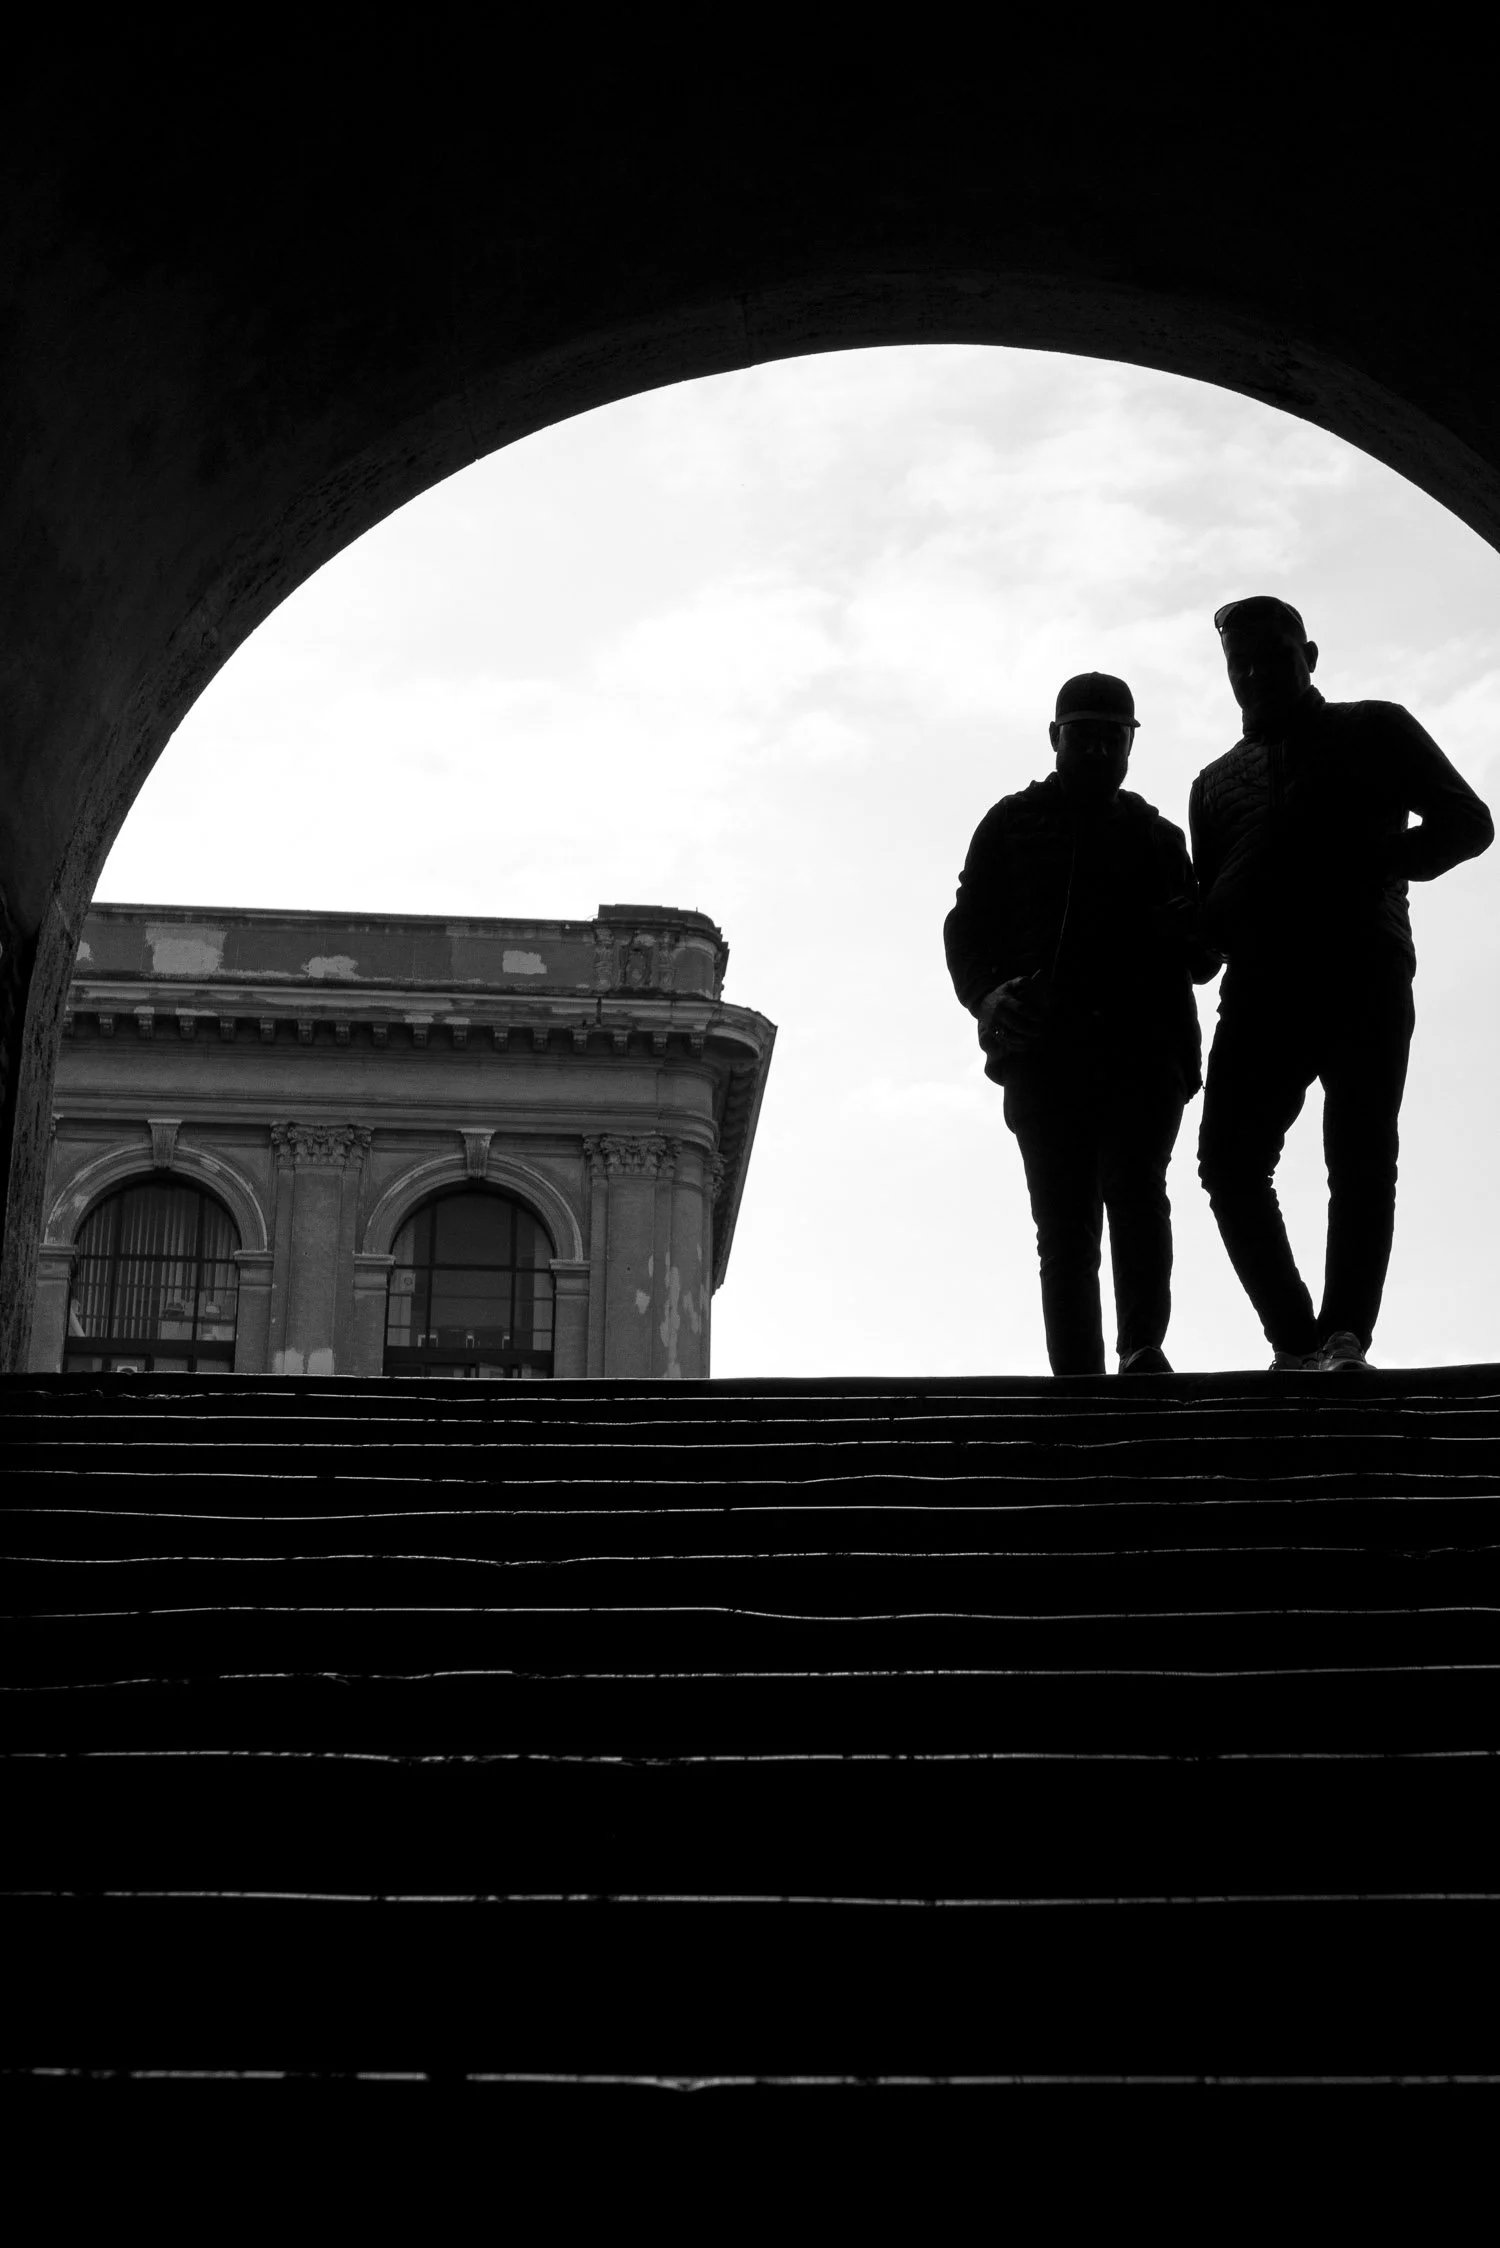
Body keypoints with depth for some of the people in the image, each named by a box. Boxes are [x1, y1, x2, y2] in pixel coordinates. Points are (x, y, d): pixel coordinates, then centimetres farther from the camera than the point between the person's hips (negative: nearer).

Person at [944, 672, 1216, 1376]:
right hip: (1043, 1049, 0)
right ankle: (1077, 1381, -6)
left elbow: (1203, 958, 21)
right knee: (1064, 1224, -4)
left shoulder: (1158, 836, 24)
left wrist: (1187, 934, -4)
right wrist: (988, 995, -11)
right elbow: (966, 929, 10)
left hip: (1143, 1047, 0)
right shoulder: (1012, 824, 19)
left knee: (1134, 1185, -22)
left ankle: (1143, 1348, -32)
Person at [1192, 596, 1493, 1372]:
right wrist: (1199, 930, 1)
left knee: (1361, 1156, -14)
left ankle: (1344, 1339, -19)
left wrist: (1374, 865, -8)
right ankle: (1299, 1344, -6)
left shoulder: (1375, 731, 15)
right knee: (1229, 1159, -12)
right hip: (1261, 986, 3)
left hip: (1363, 974, -3)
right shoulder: (1216, 782, 25)